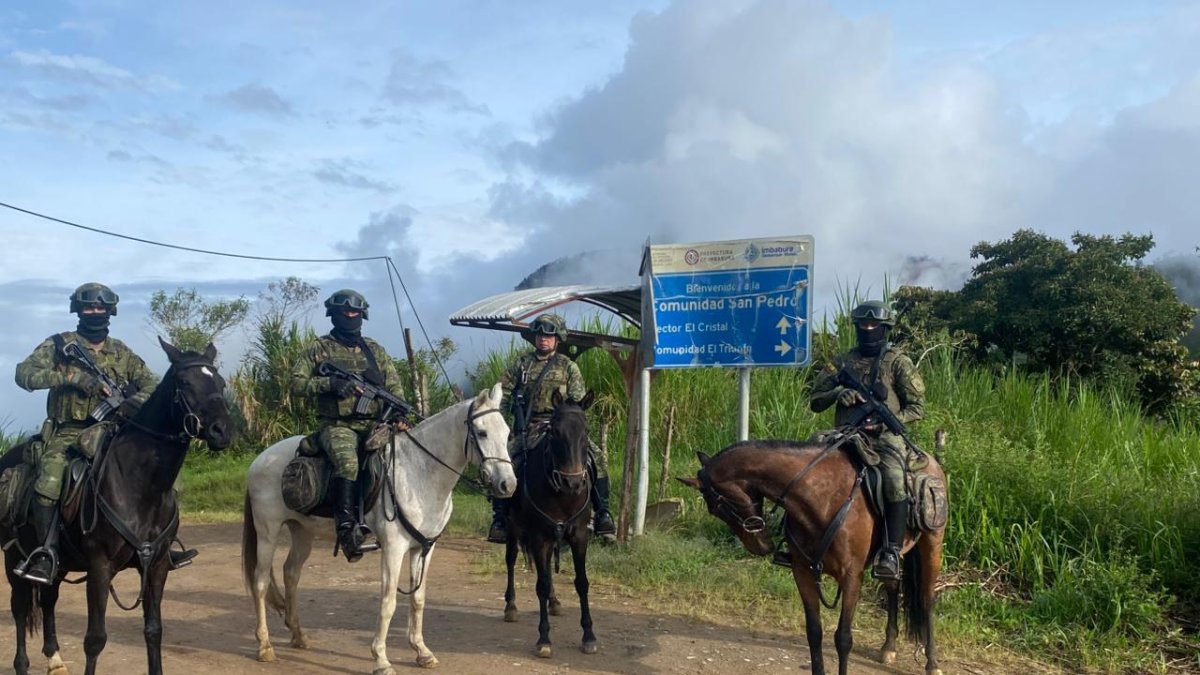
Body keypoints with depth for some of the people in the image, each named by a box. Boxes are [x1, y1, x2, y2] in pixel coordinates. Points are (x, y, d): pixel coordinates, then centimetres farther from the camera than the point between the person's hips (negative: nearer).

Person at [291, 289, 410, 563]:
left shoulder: (374, 349, 17)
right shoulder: (318, 348, 8)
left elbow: (393, 385, 13)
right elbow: (296, 383, 3)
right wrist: (330, 382, -14)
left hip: (373, 424, 4)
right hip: (337, 425, -3)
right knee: (347, 461, -34)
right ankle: (347, 529, -32)